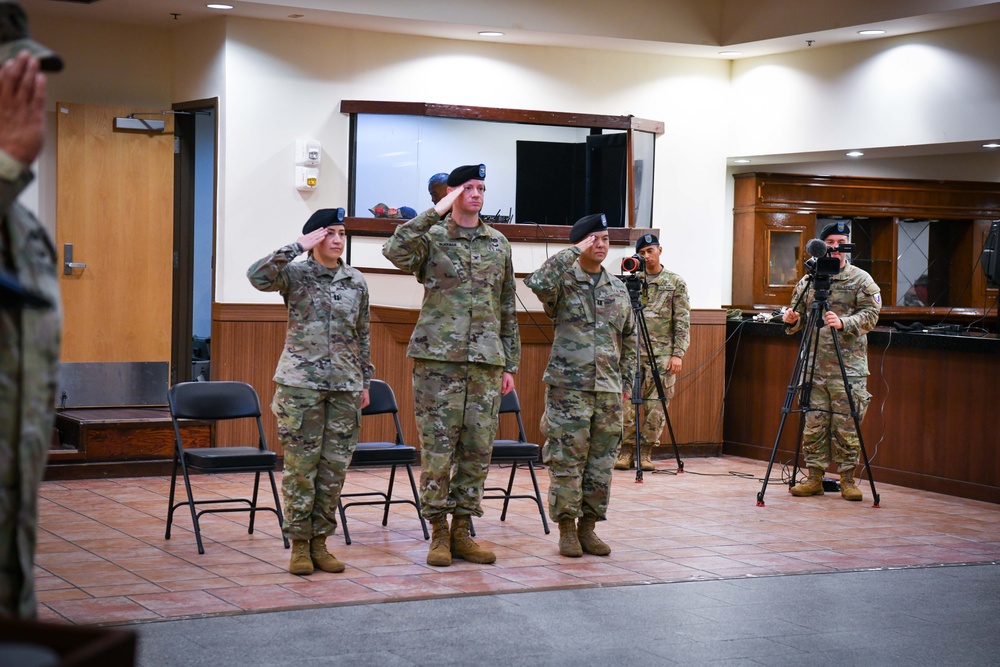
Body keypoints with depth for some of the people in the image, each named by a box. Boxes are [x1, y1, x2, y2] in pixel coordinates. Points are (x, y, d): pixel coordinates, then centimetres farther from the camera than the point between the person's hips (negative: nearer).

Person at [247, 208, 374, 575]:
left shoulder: (357, 282, 9)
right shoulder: (295, 275, -3)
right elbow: (257, 276, -23)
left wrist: (365, 382, 15)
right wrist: (298, 247, -19)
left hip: (345, 386, 4)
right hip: (301, 383, -4)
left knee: (335, 465, 5)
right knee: (301, 464, -1)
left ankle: (319, 541, 15)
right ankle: (299, 545, 8)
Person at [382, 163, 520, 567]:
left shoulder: (499, 244, 14)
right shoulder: (432, 238, 1)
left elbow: (508, 309, 16)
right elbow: (395, 251, -23)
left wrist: (510, 364, 13)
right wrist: (436, 212, -20)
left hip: (487, 361, 4)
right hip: (438, 357, -4)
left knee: (478, 449, 5)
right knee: (438, 446, -3)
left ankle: (462, 532, 14)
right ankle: (438, 533, 7)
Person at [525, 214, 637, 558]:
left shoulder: (619, 289, 14)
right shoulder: (563, 282, -2)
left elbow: (629, 338, 20)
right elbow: (538, 283, -27)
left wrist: (626, 380, 15)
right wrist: (576, 253, -19)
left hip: (608, 390, 5)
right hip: (569, 387, -5)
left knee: (601, 461, 7)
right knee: (566, 459, -3)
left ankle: (588, 527, 17)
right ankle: (566, 529, 7)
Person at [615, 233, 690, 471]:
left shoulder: (675, 282, 5)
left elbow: (682, 321, 2)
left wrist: (678, 353, -6)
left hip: (662, 354, -1)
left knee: (656, 406, -1)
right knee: (627, 403, -4)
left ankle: (645, 452, 10)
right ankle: (626, 451, 7)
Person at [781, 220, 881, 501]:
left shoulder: (861, 280, 3)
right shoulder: (808, 281, 13)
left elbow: (870, 315, -7)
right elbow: (798, 318, 18)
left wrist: (843, 323, -23)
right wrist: (791, 320, -5)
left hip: (848, 366, -3)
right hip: (814, 365, 3)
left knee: (846, 426, -2)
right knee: (813, 425, 3)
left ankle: (847, 480, 7)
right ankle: (814, 478, 12)